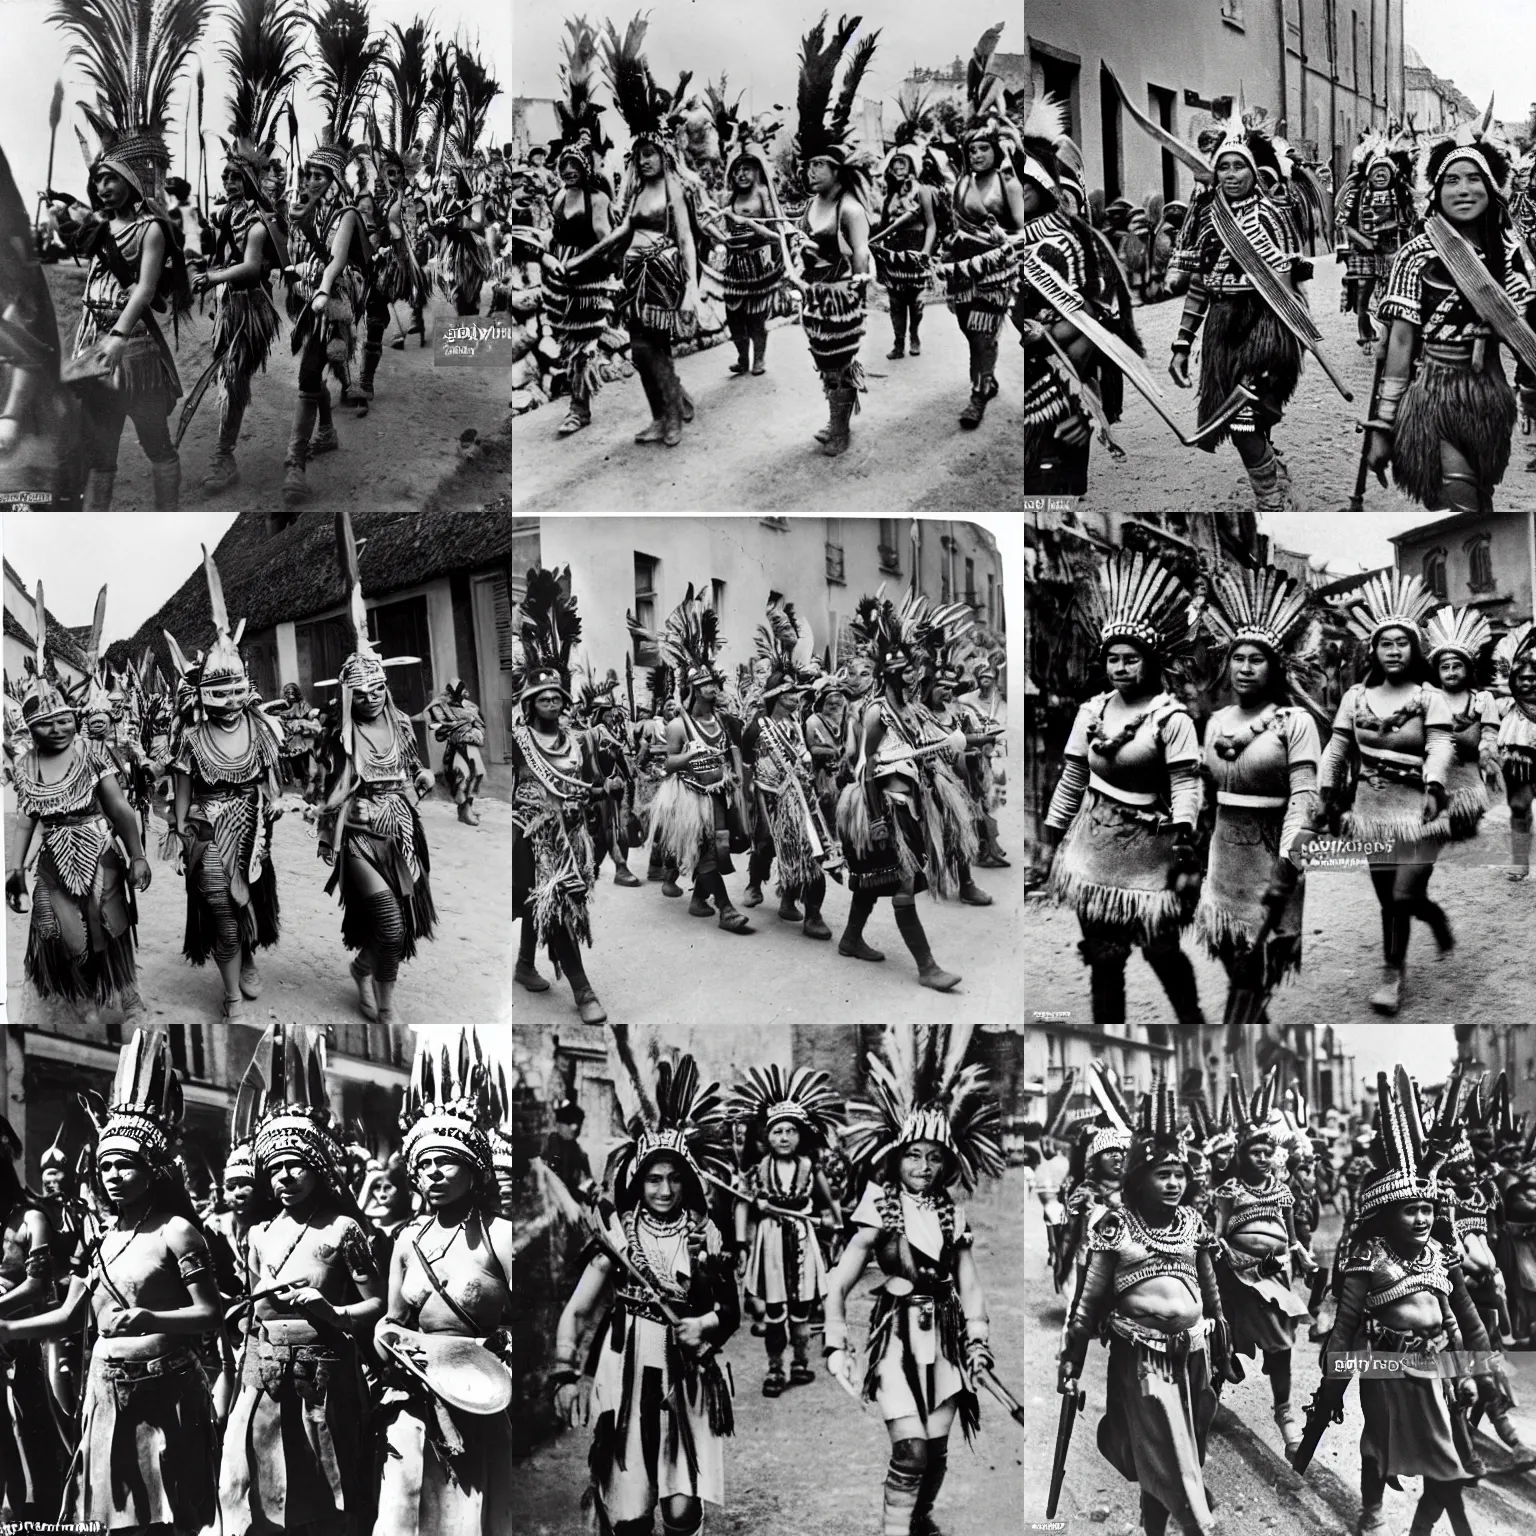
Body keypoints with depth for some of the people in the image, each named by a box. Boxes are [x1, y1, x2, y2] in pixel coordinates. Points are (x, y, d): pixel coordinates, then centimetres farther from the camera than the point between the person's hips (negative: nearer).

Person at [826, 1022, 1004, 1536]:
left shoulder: (952, 1214, 5)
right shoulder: (879, 1209, -7)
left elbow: (970, 1286, 7)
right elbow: (838, 1285, -8)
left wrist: (978, 1342, -3)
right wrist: (836, 1346, -16)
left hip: (944, 1336, 4)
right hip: (896, 1337, -4)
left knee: (937, 1450, 8)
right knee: (911, 1449, -14)